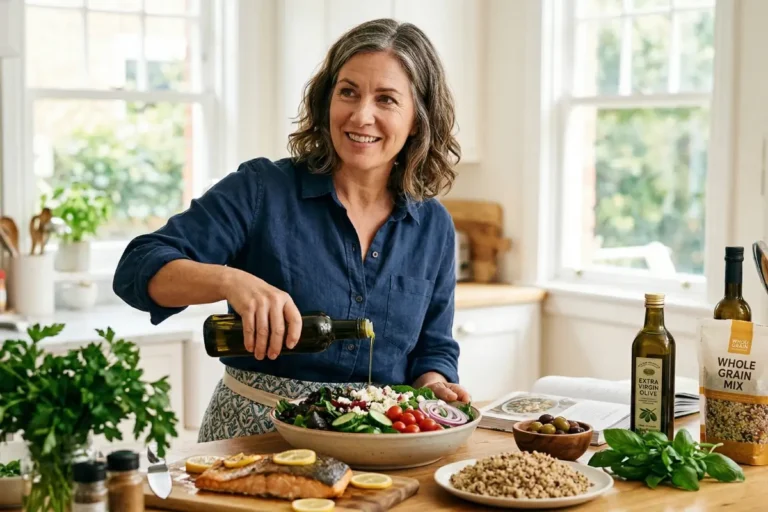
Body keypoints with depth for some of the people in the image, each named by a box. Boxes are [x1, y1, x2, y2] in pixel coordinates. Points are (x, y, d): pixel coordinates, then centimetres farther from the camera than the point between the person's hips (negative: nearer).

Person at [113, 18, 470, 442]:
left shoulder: (434, 227, 6)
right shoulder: (262, 190, -5)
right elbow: (137, 268, -11)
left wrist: (434, 385, -7)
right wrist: (231, 280, -29)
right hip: (250, 432, -4)